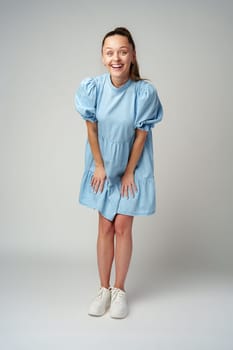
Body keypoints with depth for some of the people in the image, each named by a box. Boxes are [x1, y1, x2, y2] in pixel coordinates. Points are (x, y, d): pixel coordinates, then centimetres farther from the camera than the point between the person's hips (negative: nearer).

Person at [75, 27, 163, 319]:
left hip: (132, 168, -2)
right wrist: (99, 167, -5)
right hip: (103, 167, 2)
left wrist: (129, 172, -8)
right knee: (105, 227, 8)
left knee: (123, 226, 3)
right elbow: (91, 129, -7)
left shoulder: (145, 92, -20)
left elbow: (141, 135, -12)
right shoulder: (92, 87, -15)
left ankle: (119, 289, 20)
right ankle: (103, 289, 22)